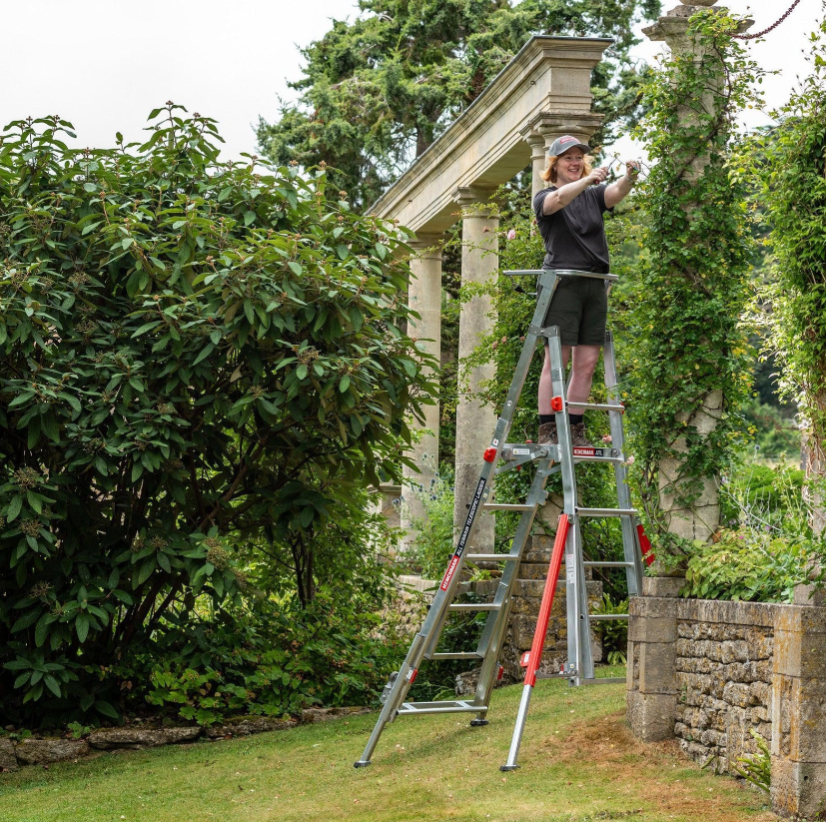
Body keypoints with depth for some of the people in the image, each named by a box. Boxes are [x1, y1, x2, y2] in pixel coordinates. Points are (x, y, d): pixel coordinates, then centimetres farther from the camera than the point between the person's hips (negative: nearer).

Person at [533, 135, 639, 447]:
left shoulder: (594, 196, 16)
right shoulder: (544, 198, 5)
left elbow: (616, 193, -5)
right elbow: (558, 200, -19)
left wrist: (629, 178, -28)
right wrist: (587, 180, -36)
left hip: (594, 285, 5)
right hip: (562, 283, -5)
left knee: (587, 361, 2)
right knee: (557, 359, -8)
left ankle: (576, 430, 6)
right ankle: (547, 430, -8)